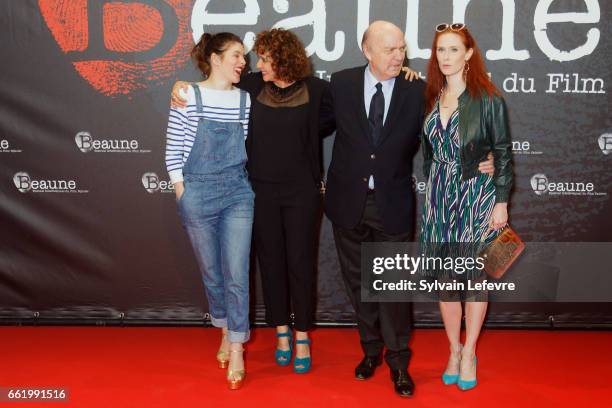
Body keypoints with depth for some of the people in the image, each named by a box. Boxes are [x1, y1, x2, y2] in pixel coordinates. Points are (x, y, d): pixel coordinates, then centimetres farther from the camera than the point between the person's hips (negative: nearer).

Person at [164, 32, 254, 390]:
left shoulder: (245, 100, 4)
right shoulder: (188, 97, -5)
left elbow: (250, 146, 10)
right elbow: (173, 150, -2)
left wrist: (244, 183, 5)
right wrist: (182, 193, -4)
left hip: (238, 192, 2)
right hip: (198, 194, -1)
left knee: (237, 273, -2)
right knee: (211, 272, 12)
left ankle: (237, 349, 9)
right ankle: (227, 333, 33)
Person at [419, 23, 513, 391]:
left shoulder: (488, 99, -6)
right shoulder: (431, 98, 6)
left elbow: (503, 153, -5)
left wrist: (501, 203, -9)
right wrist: (433, 192, 12)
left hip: (476, 195, -4)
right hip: (439, 196, 4)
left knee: (473, 277, 3)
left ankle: (469, 354, 19)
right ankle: (454, 350, 24)